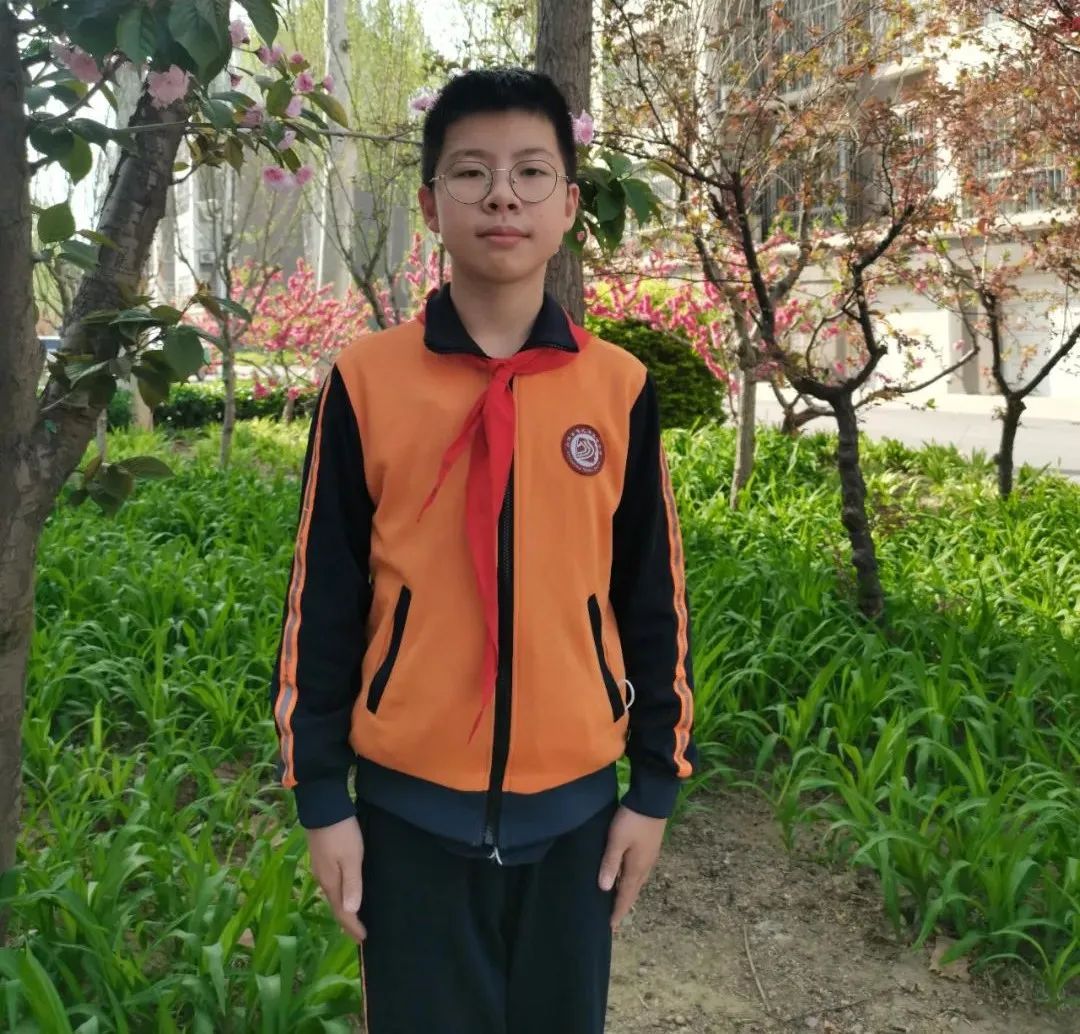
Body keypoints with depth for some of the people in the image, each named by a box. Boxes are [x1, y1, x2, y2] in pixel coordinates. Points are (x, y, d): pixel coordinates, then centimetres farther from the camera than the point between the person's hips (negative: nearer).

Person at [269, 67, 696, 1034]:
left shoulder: (621, 388, -1)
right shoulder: (365, 381, -5)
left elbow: (653, 597, 4)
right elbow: (322, 599, -1)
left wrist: (657, 782, 6)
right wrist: (321, 794, 1)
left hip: (573, 799, 1)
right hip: (411, 803, -1)